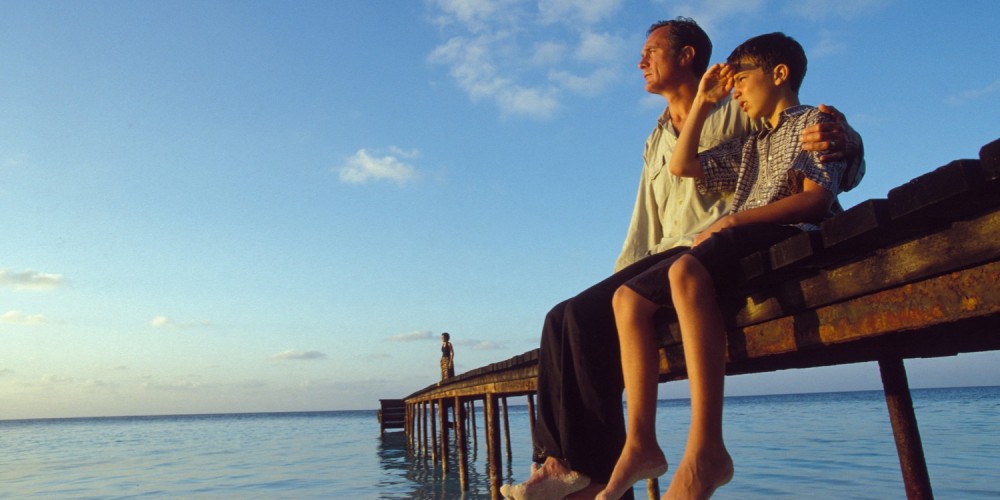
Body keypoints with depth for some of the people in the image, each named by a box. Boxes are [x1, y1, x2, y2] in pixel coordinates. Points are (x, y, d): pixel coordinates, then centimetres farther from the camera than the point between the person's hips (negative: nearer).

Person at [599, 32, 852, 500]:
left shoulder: (814, 120, 10)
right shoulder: (749, 146, 33)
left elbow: (816, 197, -7)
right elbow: (682, 166, 28)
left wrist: (732, 220, -16)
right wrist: (703, 101, 26)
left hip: (789, 235, -8)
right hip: (737, 248, 8)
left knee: (686, 270, -37)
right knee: (629, 297, -7)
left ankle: (706, 448, -40)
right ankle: (641, 442, -14)